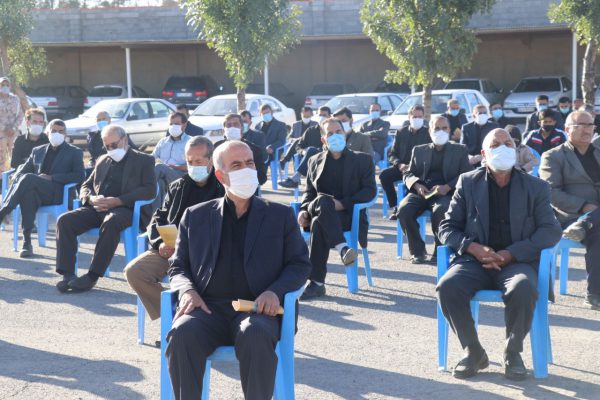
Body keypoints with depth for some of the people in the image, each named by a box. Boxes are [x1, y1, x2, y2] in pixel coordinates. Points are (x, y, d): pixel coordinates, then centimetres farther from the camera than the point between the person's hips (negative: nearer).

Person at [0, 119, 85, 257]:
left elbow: (79, 176, 1)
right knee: (28, 192, -37)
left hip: (56, 193, -3)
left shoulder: (74, 152, 16)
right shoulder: (37, 151, 27)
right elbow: (22, 171, 22)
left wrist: (52, 178, -9)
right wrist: (19, 180, -4)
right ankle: (26, 241, -41)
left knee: (28, 179, -33)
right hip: (36, 192, 3)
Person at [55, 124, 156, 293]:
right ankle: (67, 274, -23)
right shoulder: (102, 161, 27)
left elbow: (149, 190, -4)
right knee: (64, 220, -20)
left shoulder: (144, 160, 10)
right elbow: (85, 186, 25)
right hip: (98, 208, 6)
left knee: (111, 222, -40)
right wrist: (92, 198, -2)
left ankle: (93, 275, -35)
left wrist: (117, 201, -15)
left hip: (125, 208, -5)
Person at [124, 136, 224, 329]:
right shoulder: (178, 187, 24)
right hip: (171, 249, 6)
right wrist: (160, 243, -1)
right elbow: (158, 219, 22)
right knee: (134, 271, -17)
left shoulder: (223, 188, 7)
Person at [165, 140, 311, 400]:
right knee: (182, 334, -33)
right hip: (207, 309, 1)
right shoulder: (196, 217, 18)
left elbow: (300, 264, 13)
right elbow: (178, 267, 18)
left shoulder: (280, 215, 16)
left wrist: (275, 291, -9)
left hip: (256, 309, -1)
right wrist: (187, 290, -6)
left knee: (256, 336, -37)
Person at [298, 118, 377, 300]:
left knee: (319, 223, -36)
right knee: (323, 201, -36)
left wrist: (343, 203, -14)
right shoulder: (315, 161, 21)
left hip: (349, 215, -2)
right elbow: (309, 191, 19)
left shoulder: (363, 160, 12)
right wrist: (304, 210, -4)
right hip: (320, 212, 2)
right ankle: (343, 248, -48)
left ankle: (317, 283, -38)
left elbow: (370, 190, 1)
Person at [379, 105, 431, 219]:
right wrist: (400, 165, -12)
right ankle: (394, 207, -17)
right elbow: (392, 154, 11)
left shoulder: (428, 132, 6)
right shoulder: (401, 132, 13)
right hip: (402, 167, 3)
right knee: (384, 175, -25)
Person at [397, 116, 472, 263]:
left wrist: (447, 187, -12)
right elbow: (408, 174, 18)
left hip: (445, 193, -2)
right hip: (421, 192, 2)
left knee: (440, 211, -38)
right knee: (404, 210, -30)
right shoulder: (419, 150, 25)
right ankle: (417, 251, -14)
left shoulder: (460, 150, 19)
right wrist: (416, 185, -7)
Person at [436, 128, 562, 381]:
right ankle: (473, 351, -8)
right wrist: (472, 247, -12)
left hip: (518, 262, -1)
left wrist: (511, 253, -13)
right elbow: (447, 227, 10)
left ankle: (513, 353, -10)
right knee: (447, 287, -30)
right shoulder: (468, 183, 13)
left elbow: (551, 230, 2)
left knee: (523, 289, -36)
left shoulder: (536, 187, 10)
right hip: (476, 260, 1)